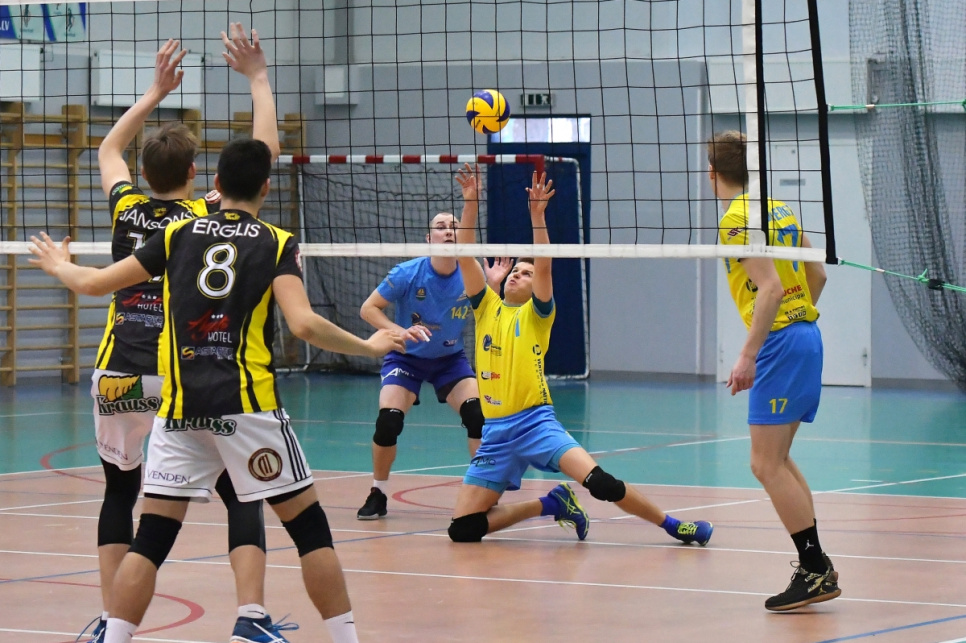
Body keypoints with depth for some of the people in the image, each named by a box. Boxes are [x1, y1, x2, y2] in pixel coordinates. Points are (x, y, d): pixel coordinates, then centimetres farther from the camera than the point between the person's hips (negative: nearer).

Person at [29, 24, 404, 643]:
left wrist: (58, 265, 35)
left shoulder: (180, 234, 8)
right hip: (249, 405, -3)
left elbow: (97, 283, 14)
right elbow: (304, 323, -12)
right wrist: (367, 345, 2)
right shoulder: (277, 244, 0)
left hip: (180, 407, 3)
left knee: (152, 539, 4)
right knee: (309, 526, 5)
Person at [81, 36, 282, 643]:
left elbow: (109, 150, 27)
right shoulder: (208, 216, -2)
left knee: (120, 491, 18)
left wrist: (157, 91, 29)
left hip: (118, 377, 3)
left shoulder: (127, 208, 7)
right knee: (242, 493, 3)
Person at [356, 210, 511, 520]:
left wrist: (494, 287, -27)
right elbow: (368, 308, -15)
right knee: (389, 419, -20)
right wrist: (400, 331, -30)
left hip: (450, 358, 2)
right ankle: (377, 494, 1)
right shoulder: (407, 274, -20)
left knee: (477, 413, -19)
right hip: (406, 357, -2)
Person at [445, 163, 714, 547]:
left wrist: (537, 215, -19)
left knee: (600, 482, -26)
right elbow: (466, 256, 6)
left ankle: (671, 525, -6)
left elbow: (544, 266, -11)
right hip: (495, 431, 4)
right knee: (462, 529, -5)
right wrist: (470, 203, -3)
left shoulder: (536, 314, 6)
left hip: (535, 421, -4)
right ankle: (551, 505, 15)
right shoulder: (486, 308, 15)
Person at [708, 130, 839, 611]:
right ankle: (814, 564, 17)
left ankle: (816, 571, -11)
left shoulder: (737, 219, -13)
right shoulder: (779, 208, 13)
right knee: (777, 459, 16)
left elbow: (771, 288, -22)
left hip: (779, 341, -9)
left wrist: (748, 355, -22)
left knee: (767, 466, -8)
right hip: (805, 332, 9)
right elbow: (816, 275, 19)